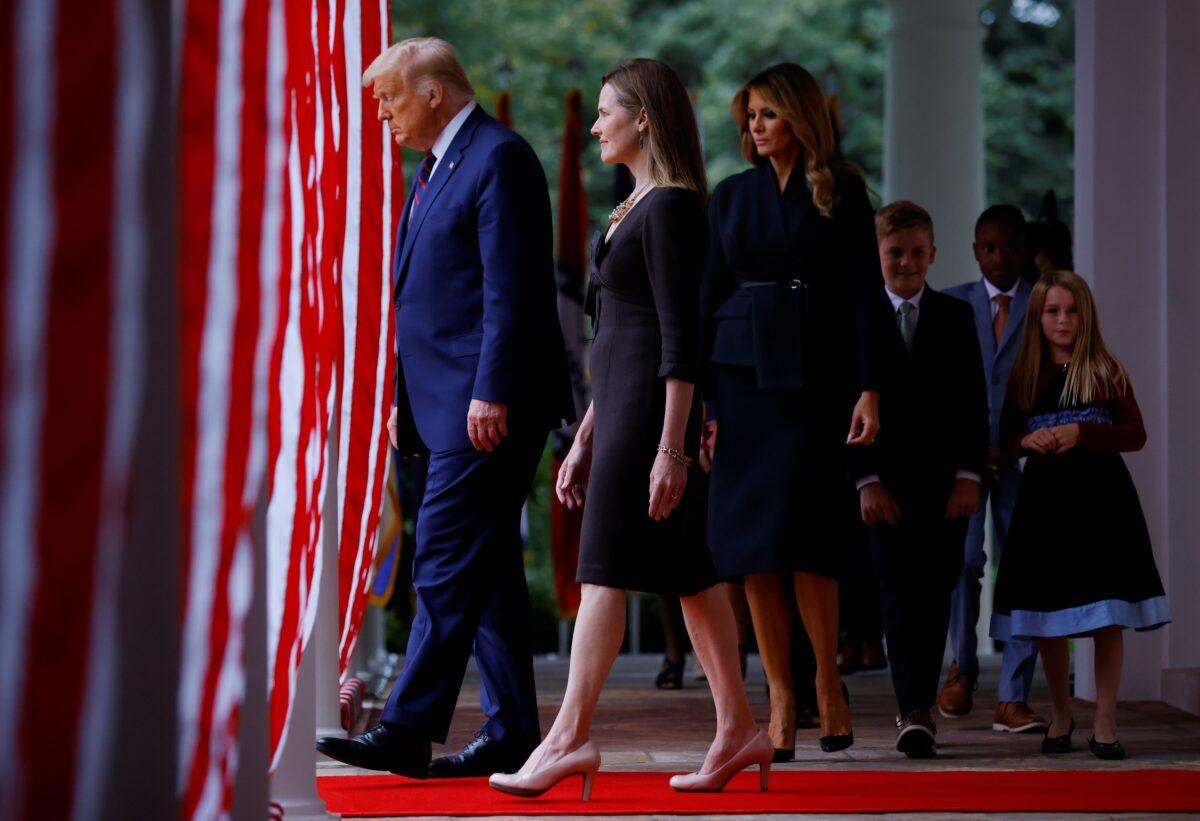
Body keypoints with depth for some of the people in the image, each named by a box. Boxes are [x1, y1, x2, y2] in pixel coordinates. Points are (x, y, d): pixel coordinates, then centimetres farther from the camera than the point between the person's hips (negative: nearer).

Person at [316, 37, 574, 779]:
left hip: (488, 407, -10)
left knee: (447, 569, -10)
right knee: (488, 572, 10)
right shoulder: (437, 167, 20)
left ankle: (407, 734, -9)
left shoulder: (498, 158, -10)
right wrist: (406, 399, 19)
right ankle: (512, 734, 14)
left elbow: (510, 290, -18)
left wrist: (490, 394, -22)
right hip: (447, 407, 10)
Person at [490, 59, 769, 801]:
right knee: (688, 572, 9)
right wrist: (585, 440, 21)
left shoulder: (670, 207, -11)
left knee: (605, 570, -10)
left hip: (653, 404, -10)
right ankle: (738, 729, 12)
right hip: (623, 404, 10)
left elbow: (681, 336, -17)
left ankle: (571, 737, -11)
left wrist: (670, 448, -21)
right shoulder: (640, 206, 18)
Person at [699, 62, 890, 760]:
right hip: (743, 371, 3)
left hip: (816, 374, -3)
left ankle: (829, 681, 7)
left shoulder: (843, 192, 4)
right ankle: (781, 701, 3)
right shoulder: (731, 196, 12)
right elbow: (711, 296, 11)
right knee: (753, 541, -2)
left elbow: (865, 293, 0)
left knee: (802, 531, -12)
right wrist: (697, 395, 4)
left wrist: (869, 389, -9)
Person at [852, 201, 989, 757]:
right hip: (886, 482, -2)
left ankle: (917, 707, 10)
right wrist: (866, 480, -9)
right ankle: (914, 712, -7)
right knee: (899, 596, -6)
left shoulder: (955, 317, 9)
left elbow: (973, 403, 6)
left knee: (933, 596, 1)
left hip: (945, 482, 2)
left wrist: (968, 476, -5)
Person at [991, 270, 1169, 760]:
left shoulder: (1105, 371, 1)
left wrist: (1081, 434, -17)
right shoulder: (1024, 376, 8)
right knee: (1047, 619, 7)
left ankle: (1105, 725, 2)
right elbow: (1006, 440, 11)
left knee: (1107, 618, -4)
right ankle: (1060, 716, 24)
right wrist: (1029, 441, -11)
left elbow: (1135, 435, -4)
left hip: (1101, 499, -2)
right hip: (1044, 500, 2)